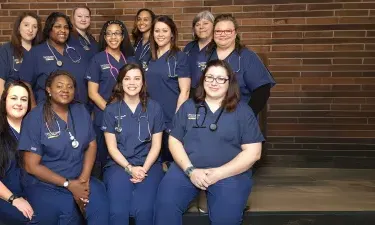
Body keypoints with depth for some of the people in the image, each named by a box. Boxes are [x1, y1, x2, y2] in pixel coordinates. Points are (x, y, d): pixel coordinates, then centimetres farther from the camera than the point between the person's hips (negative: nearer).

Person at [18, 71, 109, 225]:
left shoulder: (81, 111, 7)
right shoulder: (35, 118, -9)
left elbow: (91, 145, 7)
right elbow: (31, 166, -9)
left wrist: (84, 178, -9)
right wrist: (68, 184, -14)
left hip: (79, 179, 4)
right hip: (44, 183, -4)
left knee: (100, 201, -24)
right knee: (67, 212, -31)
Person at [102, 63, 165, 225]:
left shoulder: (154, 108, 5)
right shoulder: (111, 110, 3)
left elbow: (156, 145, 4)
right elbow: (112, 147, 2)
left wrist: (144, 169, -10)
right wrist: (129, 168, -12)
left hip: (149, 165, 0)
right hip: (119, 165, 0)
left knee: (144, 210, -24)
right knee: (118, 211, -22)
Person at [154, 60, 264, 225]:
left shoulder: (243, 111, 2)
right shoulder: (188, 107, 11)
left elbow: (253, 152, -3)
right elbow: (174, 141, 7)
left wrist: (218, 173, -12)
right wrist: (190, 170, -10)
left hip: (230, 172, -1)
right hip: (187, 168, 2)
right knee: (165, 205, -22)